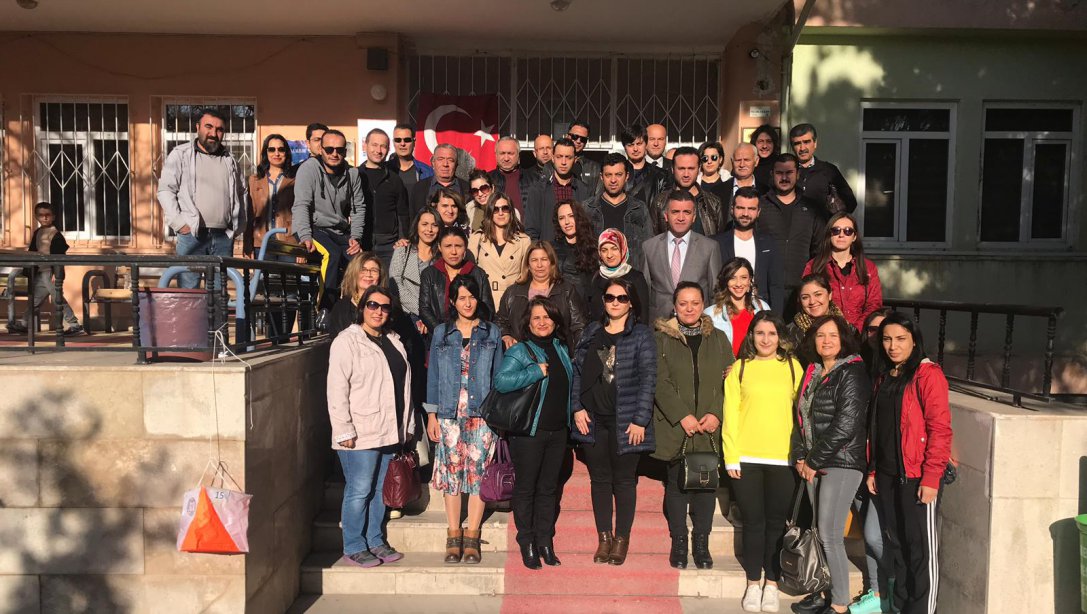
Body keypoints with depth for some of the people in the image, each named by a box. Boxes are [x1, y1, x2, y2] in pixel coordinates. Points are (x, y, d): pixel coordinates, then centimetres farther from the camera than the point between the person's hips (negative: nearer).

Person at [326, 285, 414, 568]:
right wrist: (344, 431, -17)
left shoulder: (393, 341, 15)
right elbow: (337, 390, -12)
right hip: (360, 434, -7)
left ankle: (374, 541, 26)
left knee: (381, 489, 14)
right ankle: (353, 548, 11)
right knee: (359, 491, -2)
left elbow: (404, 385, 19)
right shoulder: (347, 341, -7)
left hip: (389, 431, 7)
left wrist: (407, 425, 17)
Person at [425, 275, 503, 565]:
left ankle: (471, 537, 4)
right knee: (452, 471, 1)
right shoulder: (441, 333, 9)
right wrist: (431, 414, 3)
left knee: (479, 471, -2)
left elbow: (498, 375, 8)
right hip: (449, 412, 1)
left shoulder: (491, 333, 8)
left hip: (482, 412, -1)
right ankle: (453, 536, 9)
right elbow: (433, 375, 9)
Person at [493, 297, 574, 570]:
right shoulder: (519, 351, -10)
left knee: (549, 488, 13)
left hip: (557, 431, 6)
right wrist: (536, 371, -22)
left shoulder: (561, 349, 11)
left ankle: (545, 542, 23)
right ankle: (527, 544, 16)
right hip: (529, 431, -6)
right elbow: (501, 381, -25)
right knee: (526, 487, 4)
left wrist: (572, 415, 13)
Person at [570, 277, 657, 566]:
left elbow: (648, 378, -7)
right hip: (593, 419, 4)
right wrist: (577, 407, 0)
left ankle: (621, 539, 15)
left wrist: (640, 420, -12)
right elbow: (577, 369, 11)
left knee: (624, 479, 5)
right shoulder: (592, 331, 11)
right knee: (599, 478, 9)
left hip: (625, 421, -3)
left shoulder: (641, 334, -1)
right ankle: (604, 538, 19)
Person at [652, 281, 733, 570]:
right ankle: (678, 543, 14)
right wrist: (683, 417, -14)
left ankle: (701, 544, 15)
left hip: (710, 427, 2)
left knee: (707, 484, 3)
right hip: (675, 426, -2)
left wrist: (716, 414, -9)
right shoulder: (662, 339, 3)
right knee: (677, 484, 3)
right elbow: (660, 383, -5)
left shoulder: (718, 338, 11)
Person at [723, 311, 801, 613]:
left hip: (783, 459, 0)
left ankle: (772, 583, 21)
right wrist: (731, 457, -5)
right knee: (753, 521, 7)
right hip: (746, 458, 0)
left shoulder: (792, 366, 6)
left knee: (776, 522, 8)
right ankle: (753, 583, 19)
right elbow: (730, 414, 1)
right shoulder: (740, 368, 5)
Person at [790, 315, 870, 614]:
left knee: (829, 535, -7)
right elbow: (801, 417, 15)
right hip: (814, 464, 7)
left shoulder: (852, 374, -10)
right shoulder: (813, 373, 14)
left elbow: (846, 425, -16)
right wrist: (800, 457, 4)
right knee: (819, 532, 10)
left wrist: (814, 461, -12)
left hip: (842, 463, -7)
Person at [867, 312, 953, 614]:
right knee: (896, 544, 15)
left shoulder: (928, 374, -10)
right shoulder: (884, 378, 13)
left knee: (921, 548, 1)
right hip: (886, 476, 7)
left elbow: (939, 429, -15)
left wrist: (931, 478, -18)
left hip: (917, 477, -7)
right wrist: (872, 470, 13)